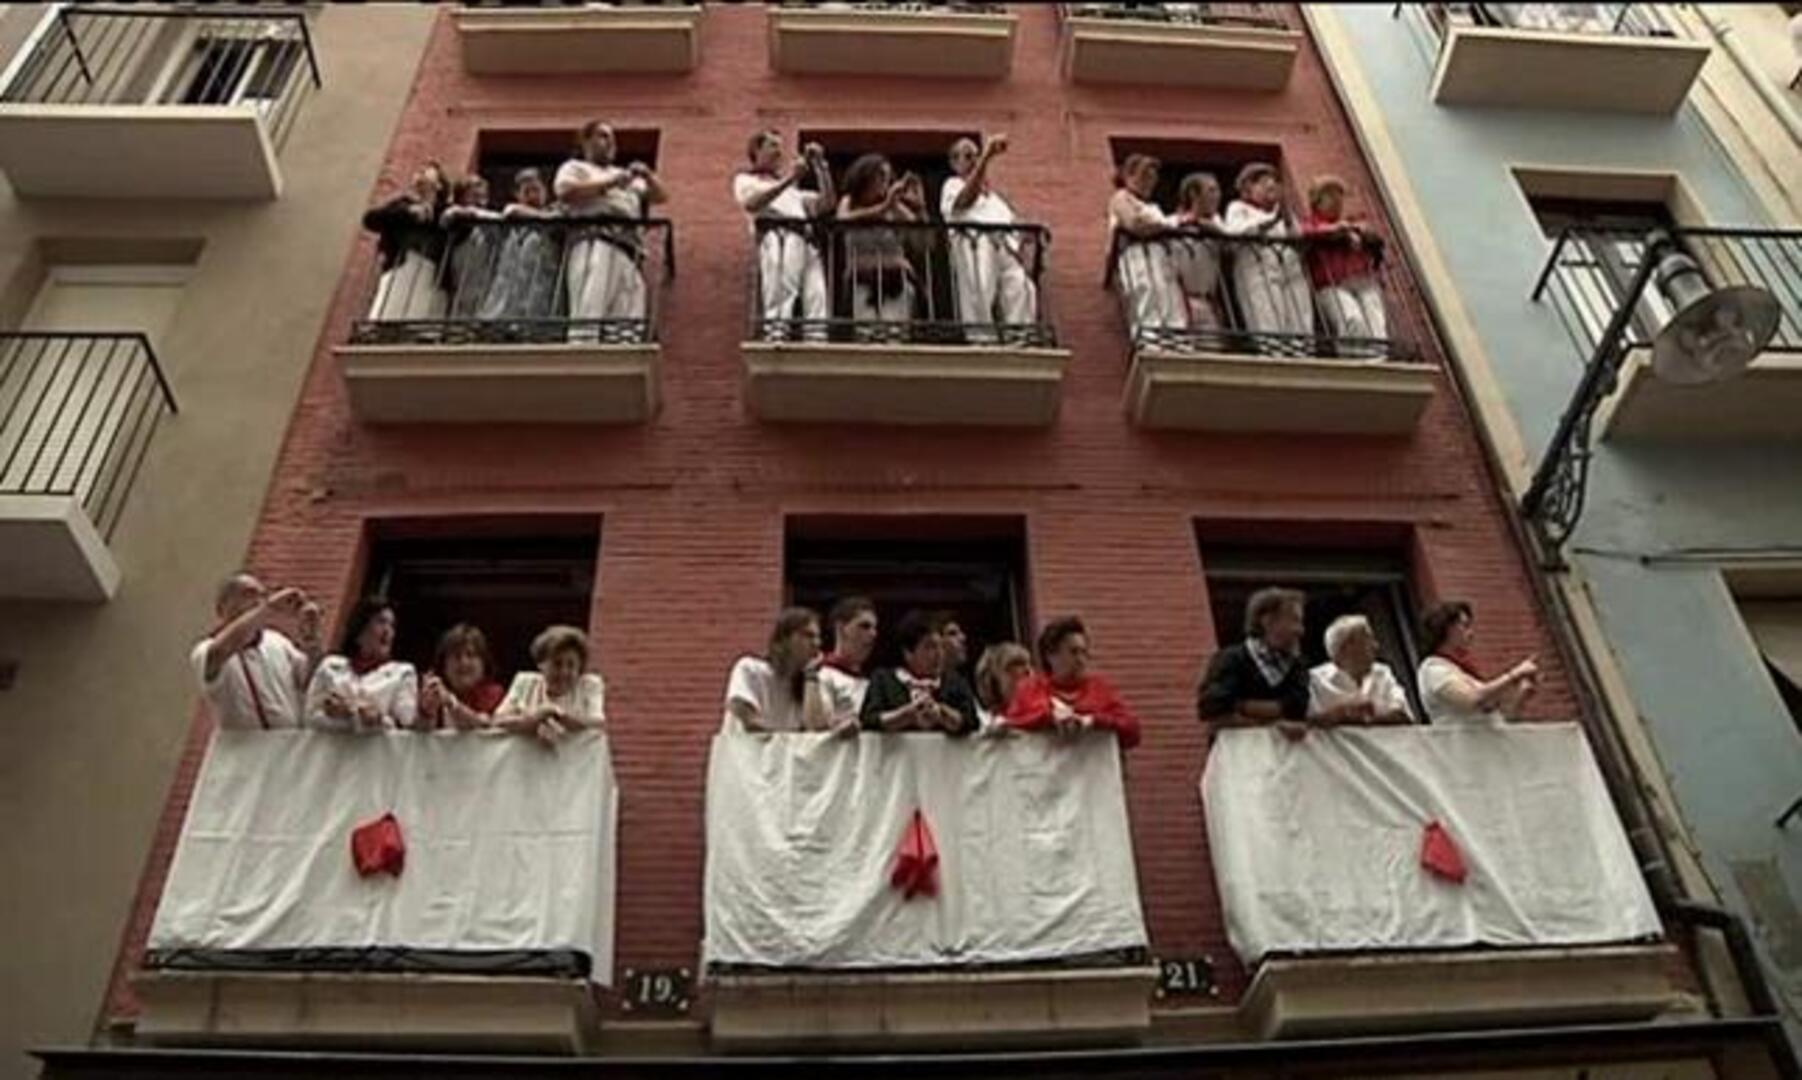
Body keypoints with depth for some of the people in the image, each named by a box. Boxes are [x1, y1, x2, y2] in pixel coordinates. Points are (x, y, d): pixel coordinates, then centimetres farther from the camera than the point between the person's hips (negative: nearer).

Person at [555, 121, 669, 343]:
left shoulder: (625, 175, 36)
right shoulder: (575, 167, 19)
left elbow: (661, 196, 30)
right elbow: (566, 193, -3)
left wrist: (648, 176, 10)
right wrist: (609, 183, -4)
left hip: (629, 252, 6)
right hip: (595, 245, -6)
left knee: (628, 324, -8)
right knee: (588, 316, -22)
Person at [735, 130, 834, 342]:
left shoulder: (792, 188, 39)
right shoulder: (746, 179, 25)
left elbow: (827, 203, 29)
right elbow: (752, 203, 1)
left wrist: (821, 165, 25)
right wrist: (788, 179, -4)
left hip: (806, 240, 5)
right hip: (776, 235, -5)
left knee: (816, 297, -17)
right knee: (780, 295, -28)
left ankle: (816, 340, -29)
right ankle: (775, 336, -41)